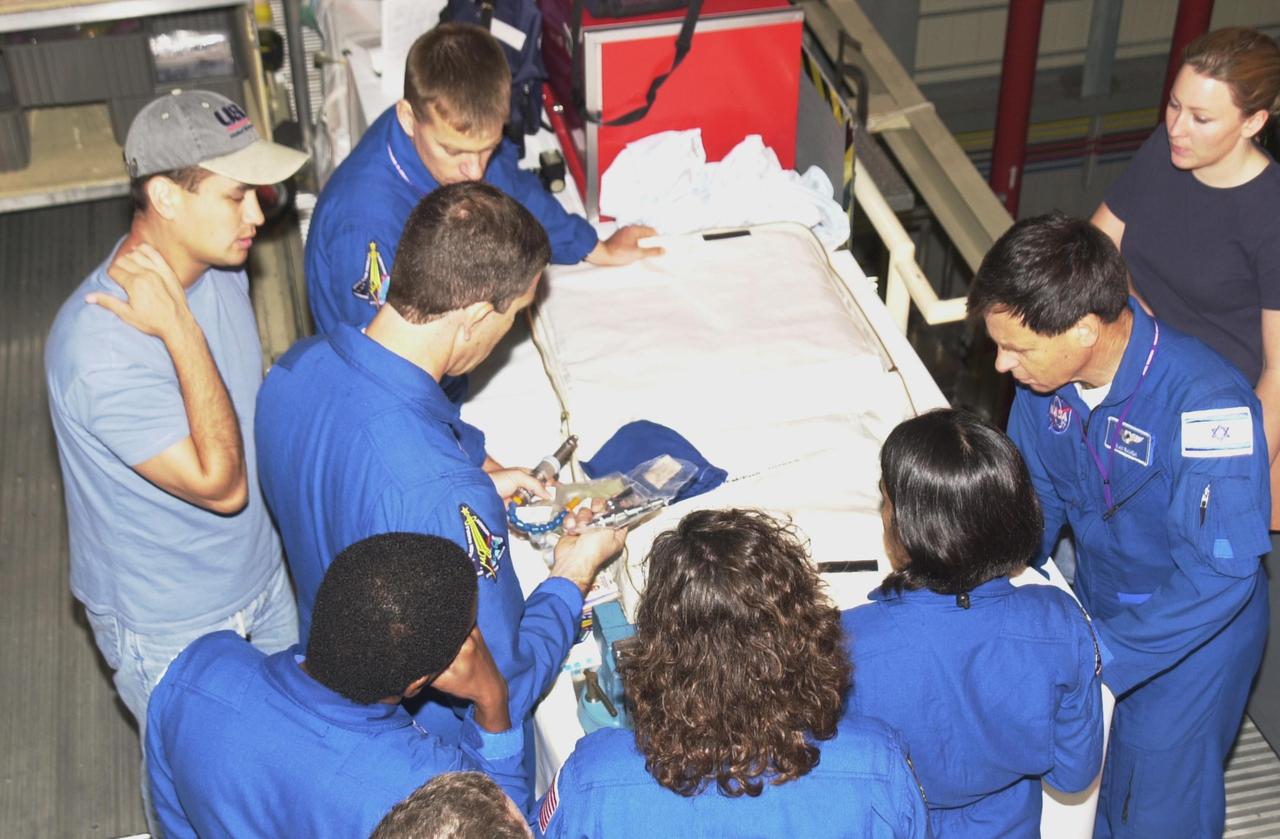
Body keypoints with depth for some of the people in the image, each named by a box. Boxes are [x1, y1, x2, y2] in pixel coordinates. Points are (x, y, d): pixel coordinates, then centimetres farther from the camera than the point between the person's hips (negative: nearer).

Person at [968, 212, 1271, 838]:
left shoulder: (1206, 404, -35)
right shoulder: (1048, 371, -15)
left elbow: (1219, 576, -35)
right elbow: (1035, 495, 1)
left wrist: (1098, 654, -35)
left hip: (1190, 635, -5)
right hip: (1096, 601, 5)